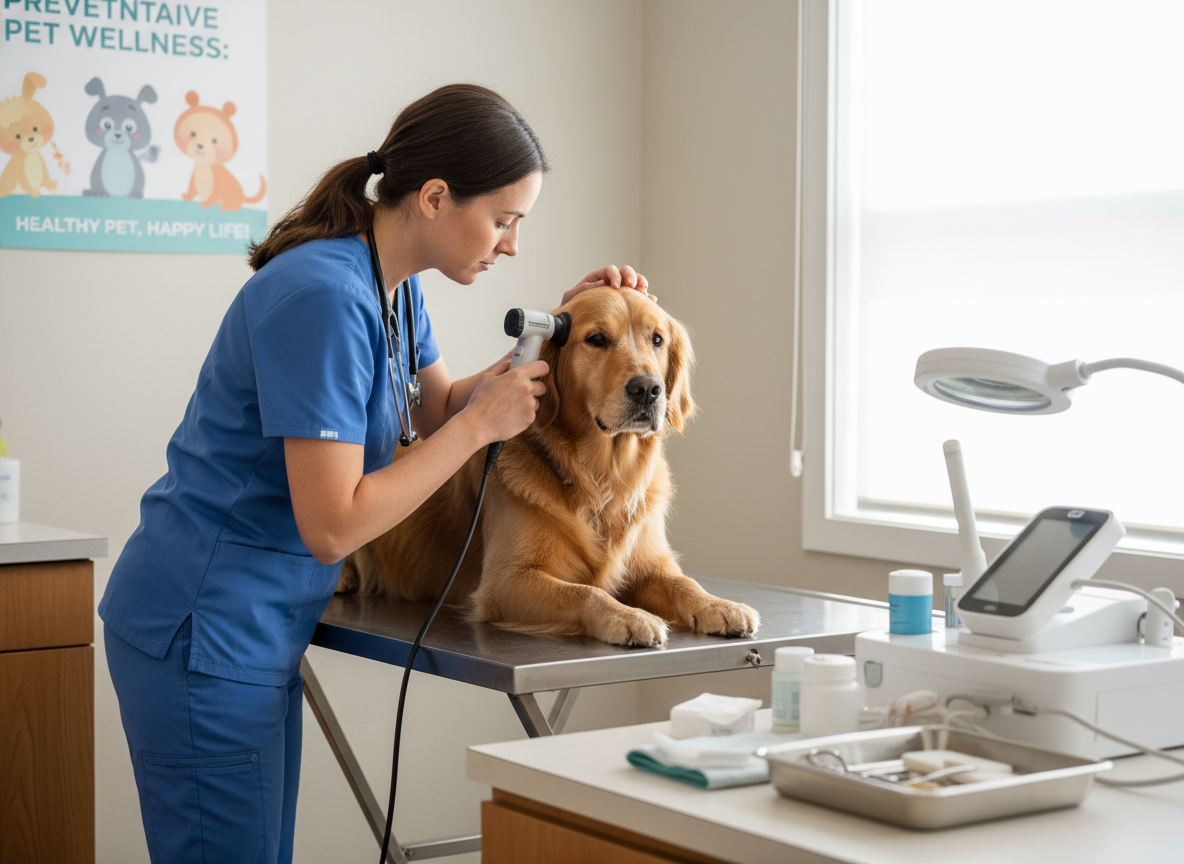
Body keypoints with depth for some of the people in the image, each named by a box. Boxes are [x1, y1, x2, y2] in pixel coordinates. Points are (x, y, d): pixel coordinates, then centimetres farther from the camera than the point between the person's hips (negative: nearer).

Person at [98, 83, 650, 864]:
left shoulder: (394, 284, 5)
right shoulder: (325, 298, -24)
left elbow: (440, 408, 18)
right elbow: (332, 526, -24)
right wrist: (482, 424, -17)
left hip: (259, 627, 9)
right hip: (201, 631, -9)